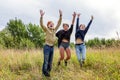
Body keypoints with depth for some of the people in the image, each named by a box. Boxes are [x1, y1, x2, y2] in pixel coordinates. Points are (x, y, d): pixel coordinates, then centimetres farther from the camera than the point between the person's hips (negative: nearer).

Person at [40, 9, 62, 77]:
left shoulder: (54, 30, 9)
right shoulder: (46, 30, -4)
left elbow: (59, 23, 9)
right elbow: (41, 24, -19)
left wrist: (60, 15, -1)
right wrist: (42, 16, -33)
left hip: (52, 47, 6)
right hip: (47, 47, -6)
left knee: (50, 62, 11)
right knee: (46, 61, -5)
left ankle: (48, 72, 22)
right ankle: (44, 73, 3)